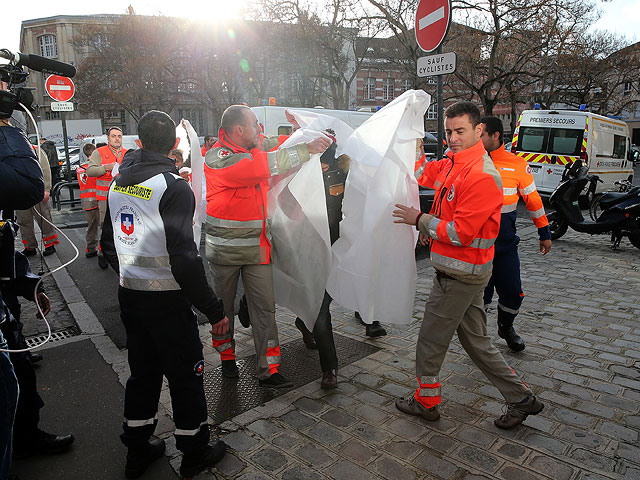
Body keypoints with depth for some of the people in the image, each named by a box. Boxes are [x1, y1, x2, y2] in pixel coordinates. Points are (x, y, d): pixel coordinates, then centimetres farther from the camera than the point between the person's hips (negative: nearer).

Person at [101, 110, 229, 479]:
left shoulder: (118, 183, 6)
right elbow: (184, 258, -24)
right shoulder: (173, 187, -18)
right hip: (167, 300, -7)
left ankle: (138, 450, 36)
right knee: (186, 376, 9)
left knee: (143, 372, 21)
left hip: (129, 295, 7)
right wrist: (214, 310, -18)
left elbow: (109, 244, 16)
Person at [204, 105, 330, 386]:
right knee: (224, 307, 13)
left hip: (257, 247, 6)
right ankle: (227, 356, 35)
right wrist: (307, 149, -27)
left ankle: (268, 370, 10)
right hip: (225, 249, -5)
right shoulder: (218, 158, -17)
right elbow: (265, 165, -30)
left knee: (265, 309, 2)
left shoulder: (252, 149, 7)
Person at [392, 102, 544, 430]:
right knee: (475, 341, 17)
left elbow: (460, 232, -25)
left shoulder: (482, 176, -21)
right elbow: (425, 173, 28)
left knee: (431, 338, 5)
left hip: (460, 275, -10)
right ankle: (521, 399, 27)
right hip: (463, 271, 10)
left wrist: (420, 220, -16)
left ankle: (426, 402, 24)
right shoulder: (451, 165, 8)